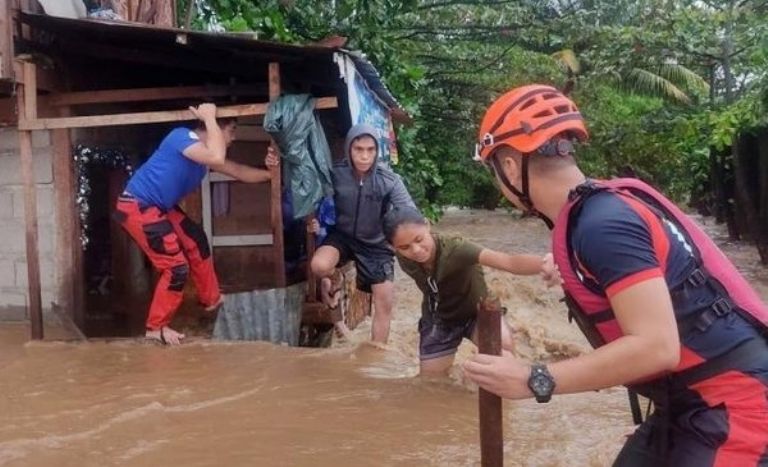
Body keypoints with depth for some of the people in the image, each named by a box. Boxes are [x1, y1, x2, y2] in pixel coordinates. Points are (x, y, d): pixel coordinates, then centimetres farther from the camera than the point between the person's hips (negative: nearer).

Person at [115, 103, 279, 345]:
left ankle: (211, 299, 37)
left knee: (196, 241, 21)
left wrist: (271, 172, 1)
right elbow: (218, 159, -36)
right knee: (176, 267, -7)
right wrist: (210, 117, -23)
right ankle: (156, 327, 9)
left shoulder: (204, 150, 8)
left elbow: (241, 173, 14)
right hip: (137, 208, -10)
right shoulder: (183, 137, -19)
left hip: (159, 206, 10)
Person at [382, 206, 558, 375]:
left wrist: (543, 264, -75)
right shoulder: (404, 258, -24)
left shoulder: (455, 248, -39)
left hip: (476, 311, -3)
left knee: (503, 346, -35)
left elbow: (509, 262, -57)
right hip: (438, 319, 4)